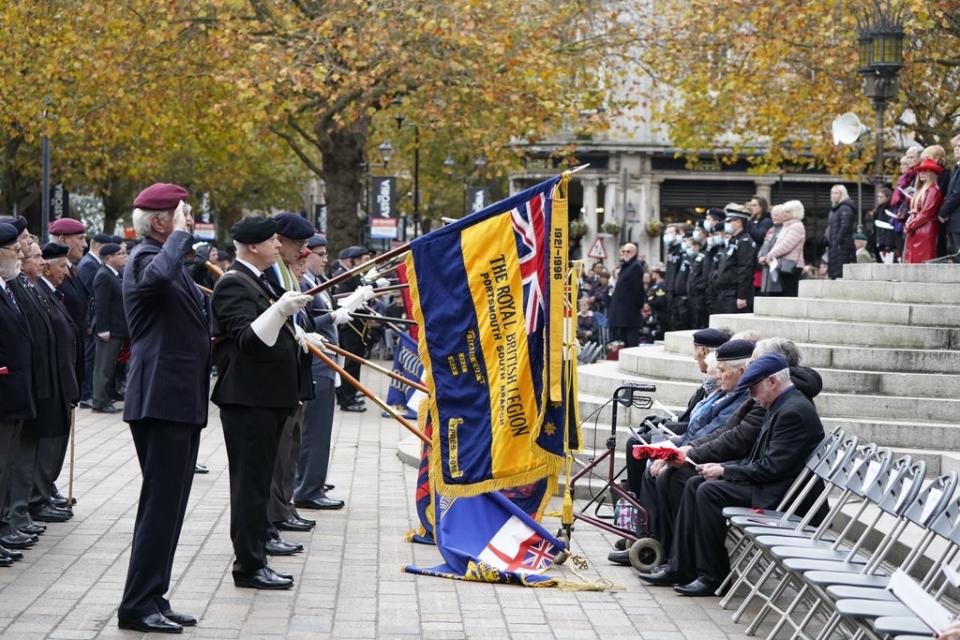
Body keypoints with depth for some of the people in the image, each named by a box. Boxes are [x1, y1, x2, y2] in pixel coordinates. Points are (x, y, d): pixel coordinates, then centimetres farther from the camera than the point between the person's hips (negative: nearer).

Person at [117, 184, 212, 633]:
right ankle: (137, 605, -4)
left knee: (169, 504, 11)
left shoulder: (171, 259, 20)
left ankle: (153, 599, 17)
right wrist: (180, 234, -24)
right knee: (160, 502, -9)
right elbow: (158, 276, -37)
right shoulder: (145, 258, -11)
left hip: (181, 401, 10)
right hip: (160, 399, -10)